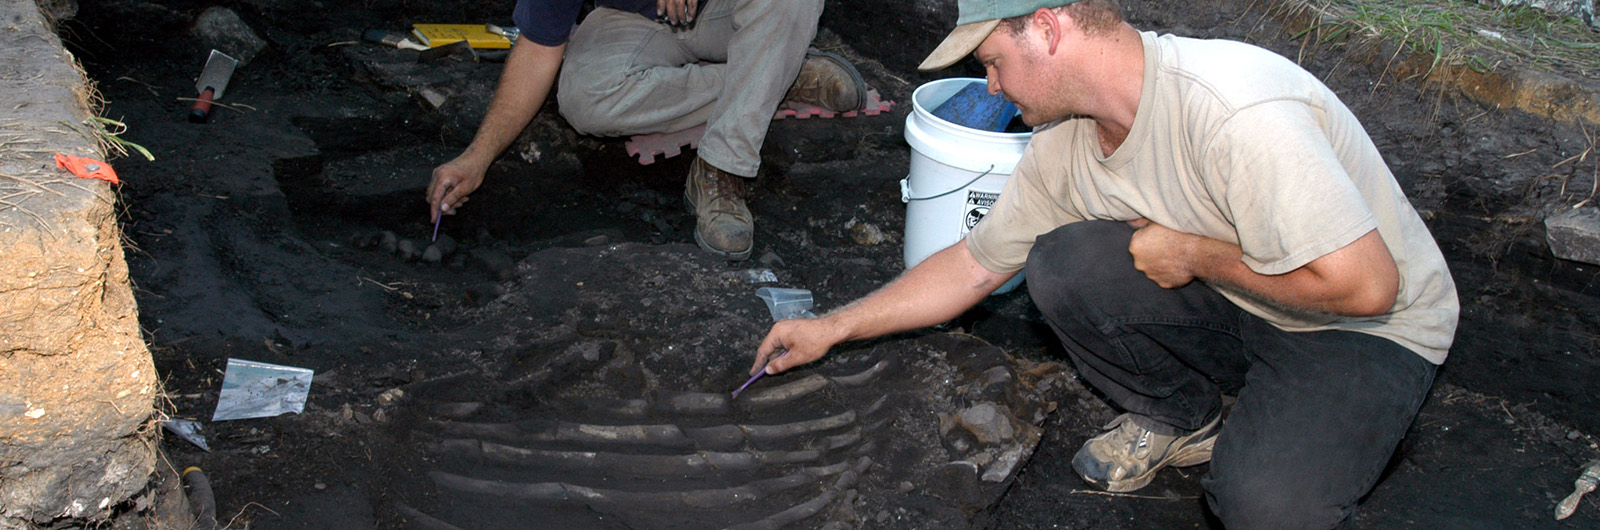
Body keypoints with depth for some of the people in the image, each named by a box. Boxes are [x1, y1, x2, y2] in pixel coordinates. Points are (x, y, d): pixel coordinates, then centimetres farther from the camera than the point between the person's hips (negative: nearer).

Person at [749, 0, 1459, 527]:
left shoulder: (1233, 111, -34)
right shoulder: (1065, 142, -7)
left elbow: (1365, 283, -34)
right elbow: (974, 265, 5)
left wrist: (1191, 252, -22)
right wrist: (833, 328, 5)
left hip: (1376, 328, -6)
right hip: (1229, 304, 6)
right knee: (1061, 265, -16)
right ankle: (1179, 419, 8)